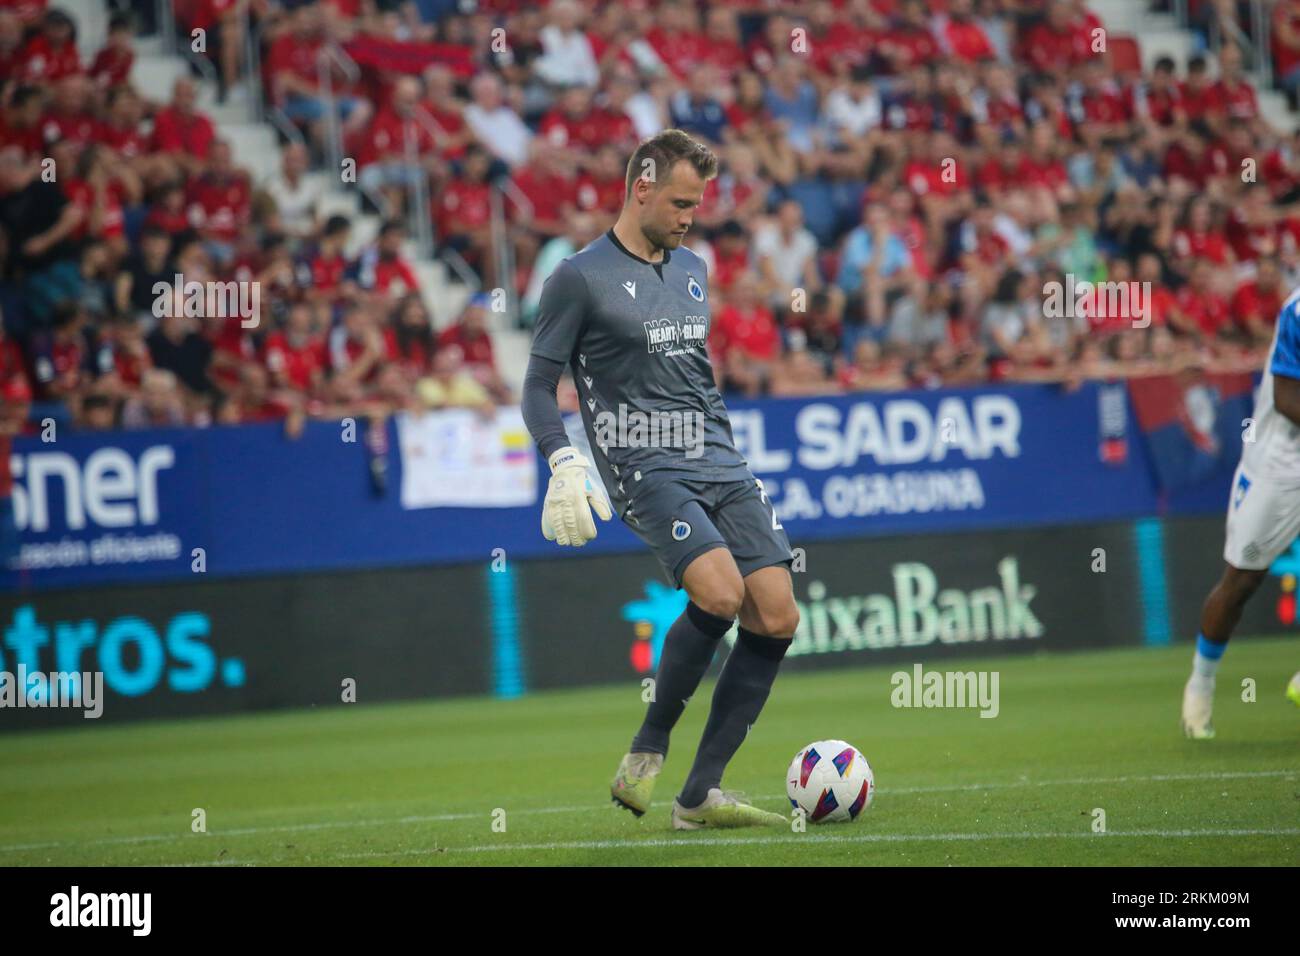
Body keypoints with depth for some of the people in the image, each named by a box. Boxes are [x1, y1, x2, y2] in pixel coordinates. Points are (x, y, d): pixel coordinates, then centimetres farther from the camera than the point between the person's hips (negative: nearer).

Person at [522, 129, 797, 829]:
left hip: (721, 463, 7)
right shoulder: (580, 278, -3)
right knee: (721, 593, -28)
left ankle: (700, 796, -2)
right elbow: (538, 385, -2)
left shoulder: (692, 270, 18)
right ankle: (646, 752, -7)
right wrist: (564, 465, -16)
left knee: (776, 616, -7)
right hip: (644, 472, -7)